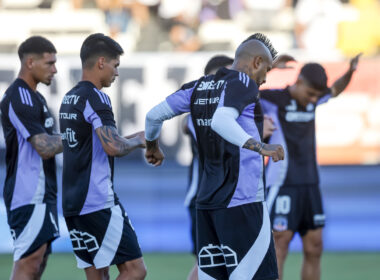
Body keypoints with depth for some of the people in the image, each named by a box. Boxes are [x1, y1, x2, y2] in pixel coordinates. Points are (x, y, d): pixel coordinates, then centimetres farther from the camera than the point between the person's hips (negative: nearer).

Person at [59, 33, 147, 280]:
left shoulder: (69, 99, 17)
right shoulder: (96, 98, -12)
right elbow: (114, 147, -22)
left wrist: (129, 140, 20)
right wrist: (138, 140, -3)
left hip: (72, 203, 9)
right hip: (99, 202, -9)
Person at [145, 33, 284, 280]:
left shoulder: (199, 87, 14)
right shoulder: (243, 83, -8)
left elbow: (154, 115, 16)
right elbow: (221, 121, -26)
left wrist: (152, 146, 34)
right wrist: (260, 147, -35)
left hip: (207, 201, 8)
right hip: (242, 202, -8)